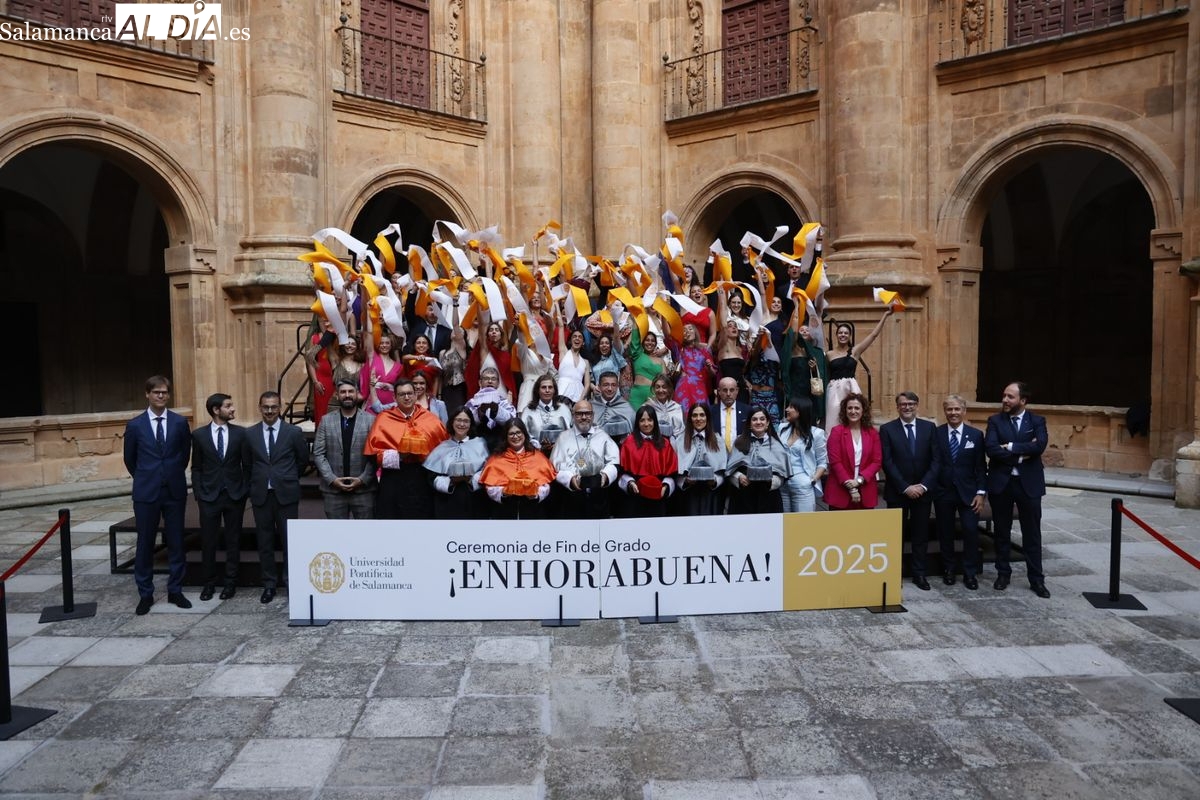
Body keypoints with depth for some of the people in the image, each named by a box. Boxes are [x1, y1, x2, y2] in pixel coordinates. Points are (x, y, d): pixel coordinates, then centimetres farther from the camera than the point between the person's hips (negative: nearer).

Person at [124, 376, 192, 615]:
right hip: (146, 493, -1)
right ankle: (145, 594, 16)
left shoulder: (180, 423, 1)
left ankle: (175, 590, 18)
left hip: (175, 491, 1)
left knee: (176, 542, 7)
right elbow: (130, 459, 10)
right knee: (145, 544, 5)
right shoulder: (135, 425, -1)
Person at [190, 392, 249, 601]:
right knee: (208, 541, 5)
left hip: (235, 495, 0)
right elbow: (196, 468, 4)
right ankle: (209, 583, 18)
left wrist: (246, 492, 0)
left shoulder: (240, 433, 1)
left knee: (233, 540, 7)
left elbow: (246, 464, 5)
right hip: (209, 495, 0)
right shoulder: (199, 434, 0)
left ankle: (230, 582, 18)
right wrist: (198, 495, -1)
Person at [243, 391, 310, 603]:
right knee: (265, 541, 8)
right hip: (260, 494, 2)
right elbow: (247, 463, 15)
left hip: (286, 494, -2)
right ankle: (269, 584, 19)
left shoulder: (293, 432, -2)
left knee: (289, 539, 3)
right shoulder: (250, 434, 4)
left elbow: (303, 460, 9)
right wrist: (258, 480, 12)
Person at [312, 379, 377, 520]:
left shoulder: (371, 420, 0)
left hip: (364, 489, -1)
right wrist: (332, 479, -8)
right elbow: (318, 453, 3)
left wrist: (363, 479, -12)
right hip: (333, 490, 2)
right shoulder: (326, 420, 7)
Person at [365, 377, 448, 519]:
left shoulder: (430, 419, 6)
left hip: (422, 479, 1)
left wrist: (423, 455, -9)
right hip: (393, 480, -1)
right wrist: (399, 456, -15)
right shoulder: (383, 419, 2)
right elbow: (374, 450, -3)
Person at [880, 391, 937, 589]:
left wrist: (923, 485, -11)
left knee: (921, 534, 8)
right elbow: (887, 462, -8)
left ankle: (919, 573, 18)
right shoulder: (887, 429, -4)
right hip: (897, 491, -2)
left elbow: (935, 460, 0)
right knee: (896, 534, 6)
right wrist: (905, 487, -14)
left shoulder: (929, 427, 3)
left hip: (922, 490, 2)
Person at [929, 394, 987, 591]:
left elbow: (980, 466, 0)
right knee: (945, 532, 11)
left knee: (971, 531, -3)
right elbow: (935, 462, -11)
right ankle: (948, 569, 27)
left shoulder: (976, 434, 0)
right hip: (943, 491, 1)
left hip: (967, 492, 0)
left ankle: (970, 573, 10)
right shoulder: (937, 433, -1)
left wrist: (980, 493, -6)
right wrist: (927, 485, -27)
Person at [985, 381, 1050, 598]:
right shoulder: (995, 420, 1)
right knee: (1002, 532, 10)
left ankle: (1036, 579, 14)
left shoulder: (1037, 421, 2)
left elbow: (1040, 445, -16)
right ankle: (1003, 573, 23)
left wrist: (1011, 446, -17)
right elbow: (990, 449, -13)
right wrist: (1021, 455, -16)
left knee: (1032, 533, 5)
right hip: (1001, 482, 1)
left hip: (1029, 483, 0)